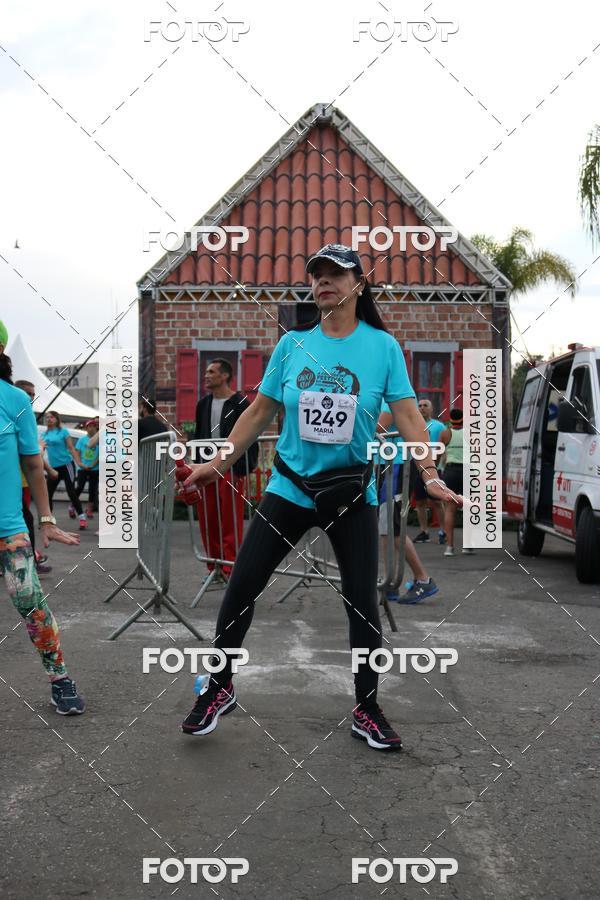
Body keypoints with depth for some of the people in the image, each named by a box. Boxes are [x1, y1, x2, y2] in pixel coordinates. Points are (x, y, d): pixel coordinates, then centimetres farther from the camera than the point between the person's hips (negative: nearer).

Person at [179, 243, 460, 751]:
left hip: (353, 493, -1)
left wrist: (429, 473, -23)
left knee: (363, 603, 4)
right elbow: (260, 412, 7)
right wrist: (219, 465, 5)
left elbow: (407, 414, -11)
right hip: (290, 487, 2)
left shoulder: (383, 346, -4)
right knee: (241, 589, 0)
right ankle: (220, 689, 20)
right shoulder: (293, 344, 1)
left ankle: (367, 710, 21)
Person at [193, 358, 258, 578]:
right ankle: (214, 566, 17)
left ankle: (230, 568, 2)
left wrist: (242, 470, -14)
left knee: (231, 521, -4)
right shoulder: (203, 404, 15)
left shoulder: (240, 404, -5)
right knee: (207, 521, 7)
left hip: (230, 469, -6)